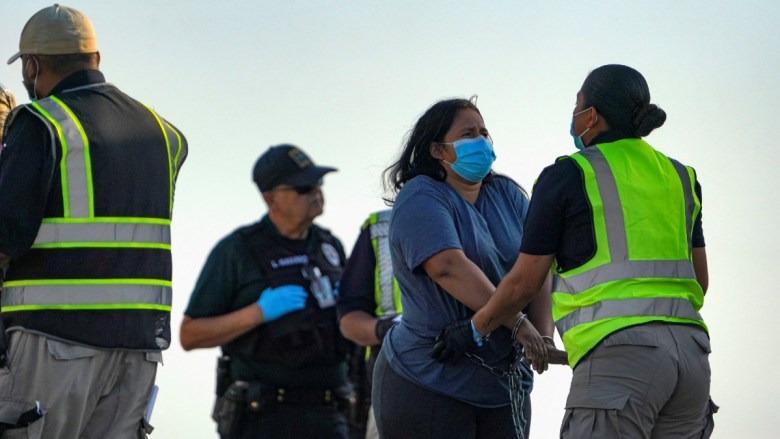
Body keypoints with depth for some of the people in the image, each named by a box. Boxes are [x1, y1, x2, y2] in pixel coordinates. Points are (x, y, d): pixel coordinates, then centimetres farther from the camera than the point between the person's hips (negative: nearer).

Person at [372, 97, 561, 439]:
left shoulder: (507, 195, 11)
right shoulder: (420, 199, -9)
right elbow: (449, 267, -24)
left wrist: (543, 335, -16)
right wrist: (518, 323, -28)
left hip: (504, 382, 6)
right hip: (430, 382, -6)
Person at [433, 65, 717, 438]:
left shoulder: (565, 178, 2)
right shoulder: (677, 179, 19)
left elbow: (523, 284, 6)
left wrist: (474, 329, 23)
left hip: (619, 358, -7)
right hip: (689, 356, 7)